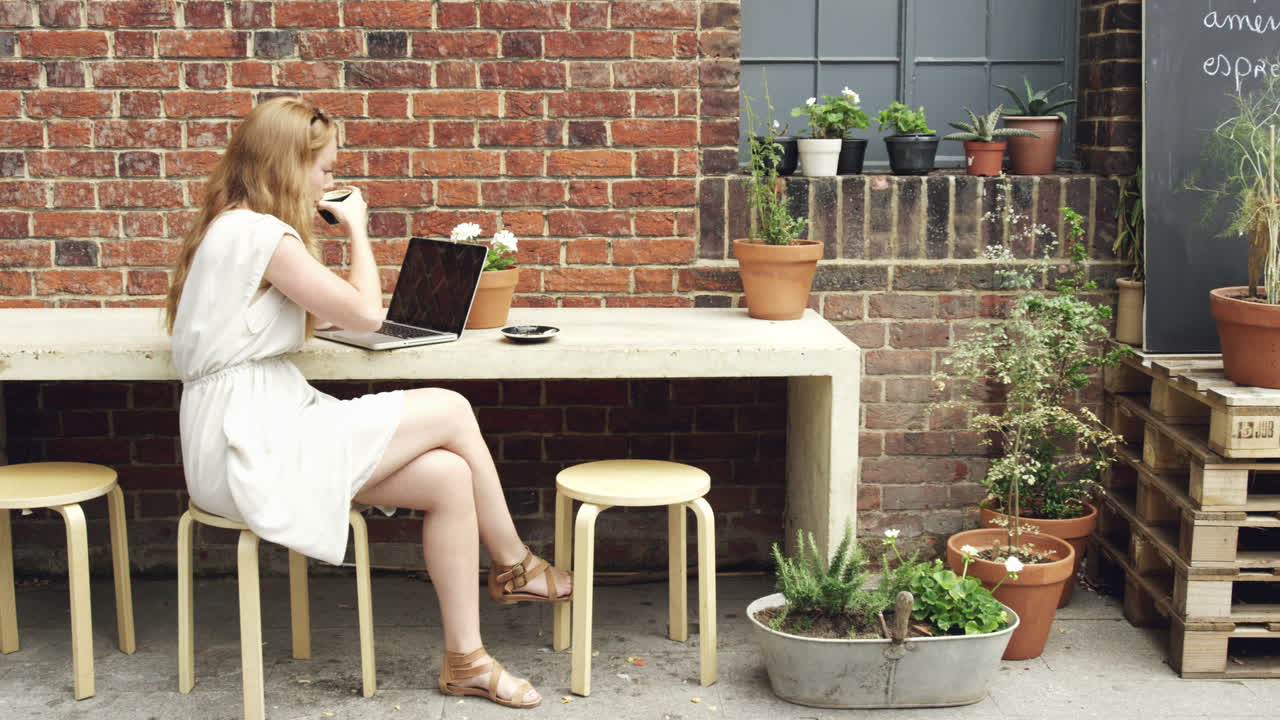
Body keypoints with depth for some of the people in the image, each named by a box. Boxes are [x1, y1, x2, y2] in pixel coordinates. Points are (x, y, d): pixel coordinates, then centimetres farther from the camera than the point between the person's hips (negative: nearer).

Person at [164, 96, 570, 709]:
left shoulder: (229, 226, 16)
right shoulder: (261, 233, -15)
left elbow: (319, 312, 24)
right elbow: (365, 314, -11)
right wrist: (356, 228, 2)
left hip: (260, 429, 10)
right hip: (251, 447, -10)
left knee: (448, 477, -4)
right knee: (451, 411, -9)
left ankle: (465, 661, 1)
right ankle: (514, 566, 12)